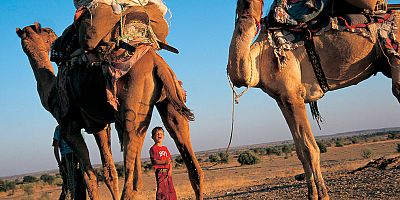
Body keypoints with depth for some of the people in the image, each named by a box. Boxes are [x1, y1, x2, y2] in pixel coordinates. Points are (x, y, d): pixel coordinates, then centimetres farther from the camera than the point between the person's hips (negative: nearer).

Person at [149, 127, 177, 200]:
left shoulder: (165, 148, 18)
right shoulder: (153, 148, -3)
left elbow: (170, 160, 14)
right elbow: (155, 161, -12)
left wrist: (170, 169, -2)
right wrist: (164, 162, -26)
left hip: (167, 172, 7)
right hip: (160, 172, -7)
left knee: (171, 189, 9)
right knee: (161, 189, -10)